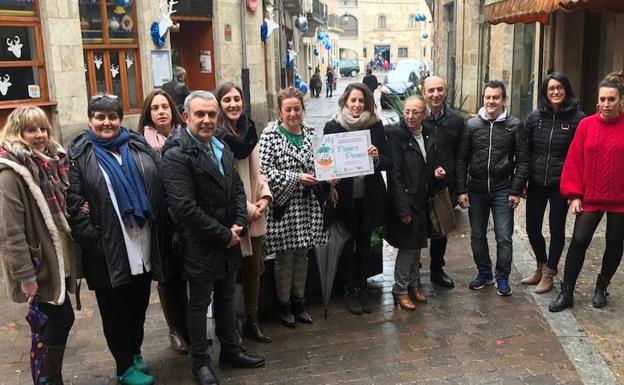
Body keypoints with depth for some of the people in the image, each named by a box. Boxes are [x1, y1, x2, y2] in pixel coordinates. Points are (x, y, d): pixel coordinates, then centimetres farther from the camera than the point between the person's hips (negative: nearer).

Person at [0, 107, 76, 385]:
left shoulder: (51, 162, 8)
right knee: (60, 319, -2)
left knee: (55, 320, 15)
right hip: (39, 264, -8)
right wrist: (25, 275, -21)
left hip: (56, 258, 8)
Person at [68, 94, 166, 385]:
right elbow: (73, 205, -11)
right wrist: (93, 241, -17)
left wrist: (160, 235, -1)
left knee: (139, 305, 18)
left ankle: (135, 354, 39)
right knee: (115, 310, 10)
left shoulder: (139, 146, 8)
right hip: (108, 252, -4)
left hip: (143, 248, 4)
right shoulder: (78, 155, -4)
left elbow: (160, 188, 7)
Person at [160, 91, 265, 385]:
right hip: (199, 246, -7)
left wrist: (238, 226, -5)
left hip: (229, 241, 7)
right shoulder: (176, 155, -18)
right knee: (199, 304, 9)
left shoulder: (222, 148, 9)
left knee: (226, 298, 20)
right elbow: (186, 207, -24)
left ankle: (231, 352, 36)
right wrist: (223, 235, -18)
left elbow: (237, 188, 11)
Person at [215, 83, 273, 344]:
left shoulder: (249, 129, 8)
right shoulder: (216, 135, -13)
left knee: (254, 266, 13)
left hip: (254, 212, 6)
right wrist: (245, 208, -13)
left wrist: (265, 196, 0)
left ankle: (252, 322, 27)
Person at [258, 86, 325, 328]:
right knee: (284, 257, 5)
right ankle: (284, 305, 21)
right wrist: (296, 178, -19)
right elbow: (265, 169, -15)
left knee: (302, 254, 14)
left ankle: (299, 301, 29)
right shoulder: (270, 135, -8)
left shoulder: (310, 133, 8)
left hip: (308, 205, 5)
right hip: (283, 205, -5)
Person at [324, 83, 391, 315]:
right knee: (348, 244, 10)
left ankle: (362, 287, 29)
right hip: (344, 196, -2)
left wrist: (377, 158, -21)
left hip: (369, 197, 2)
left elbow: (388, 162, 1)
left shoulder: (375, 126, 0)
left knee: (364, 243, 13)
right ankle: (350, 289, 26)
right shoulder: (332, 127, -4)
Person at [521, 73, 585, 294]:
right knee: (532, 228, 8)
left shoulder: (577, 118, -7)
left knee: (556, 228, 7)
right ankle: (541, 265, 33)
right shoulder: (535, 117, 2)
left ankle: (548, 273, 23)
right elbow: (525, 150, 5)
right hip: (536, 182, 3)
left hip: (561, 184, -3)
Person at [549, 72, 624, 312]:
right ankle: (566, 293, 9)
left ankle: (601, 288, 32)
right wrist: (574, 195, -4)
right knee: (578, 241, -2)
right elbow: (574, 161, -1)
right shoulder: (586, 125, -2)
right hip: (589, 197, 0)